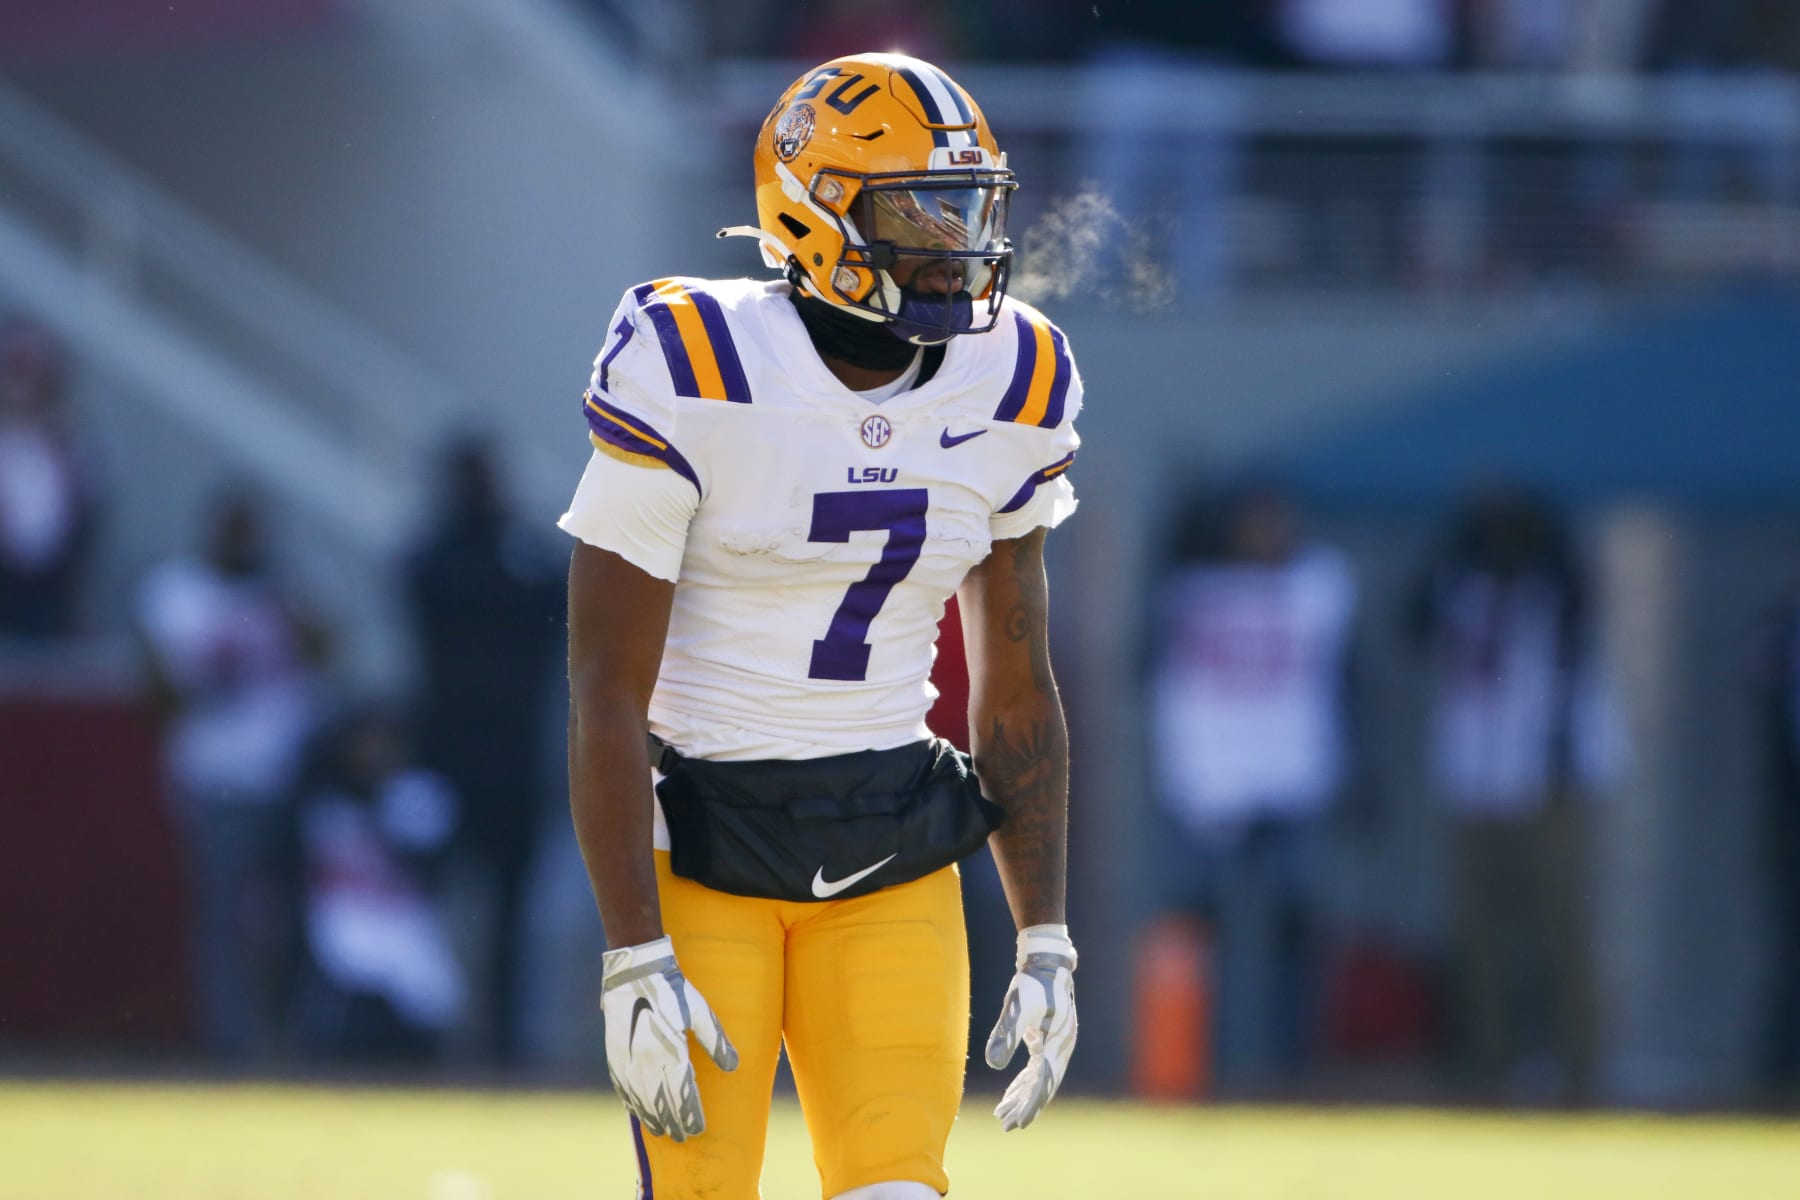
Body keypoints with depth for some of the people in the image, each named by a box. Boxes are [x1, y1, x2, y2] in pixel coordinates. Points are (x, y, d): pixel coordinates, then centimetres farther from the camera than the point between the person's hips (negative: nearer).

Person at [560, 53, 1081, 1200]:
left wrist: (1047, 943, 6)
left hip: (893, 859, 4)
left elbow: (1018, 691, 11)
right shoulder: (694, 378, -15)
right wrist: (636, 966, -17)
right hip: (700, 844, -4)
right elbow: (607, 690, -14)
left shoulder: (1008, 389, 1)